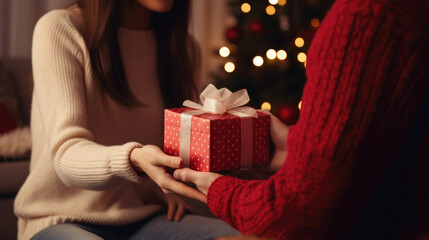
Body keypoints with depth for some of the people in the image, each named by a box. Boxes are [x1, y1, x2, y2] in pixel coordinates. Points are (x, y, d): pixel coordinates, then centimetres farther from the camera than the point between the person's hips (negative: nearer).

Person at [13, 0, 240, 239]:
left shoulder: (185, 48, 6)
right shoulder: (58, 29, -11)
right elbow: (66, 155, -22)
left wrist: (166, 190, -3)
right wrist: (134, 160, -43)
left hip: (143, 219, 5)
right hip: (62, 219, -4)